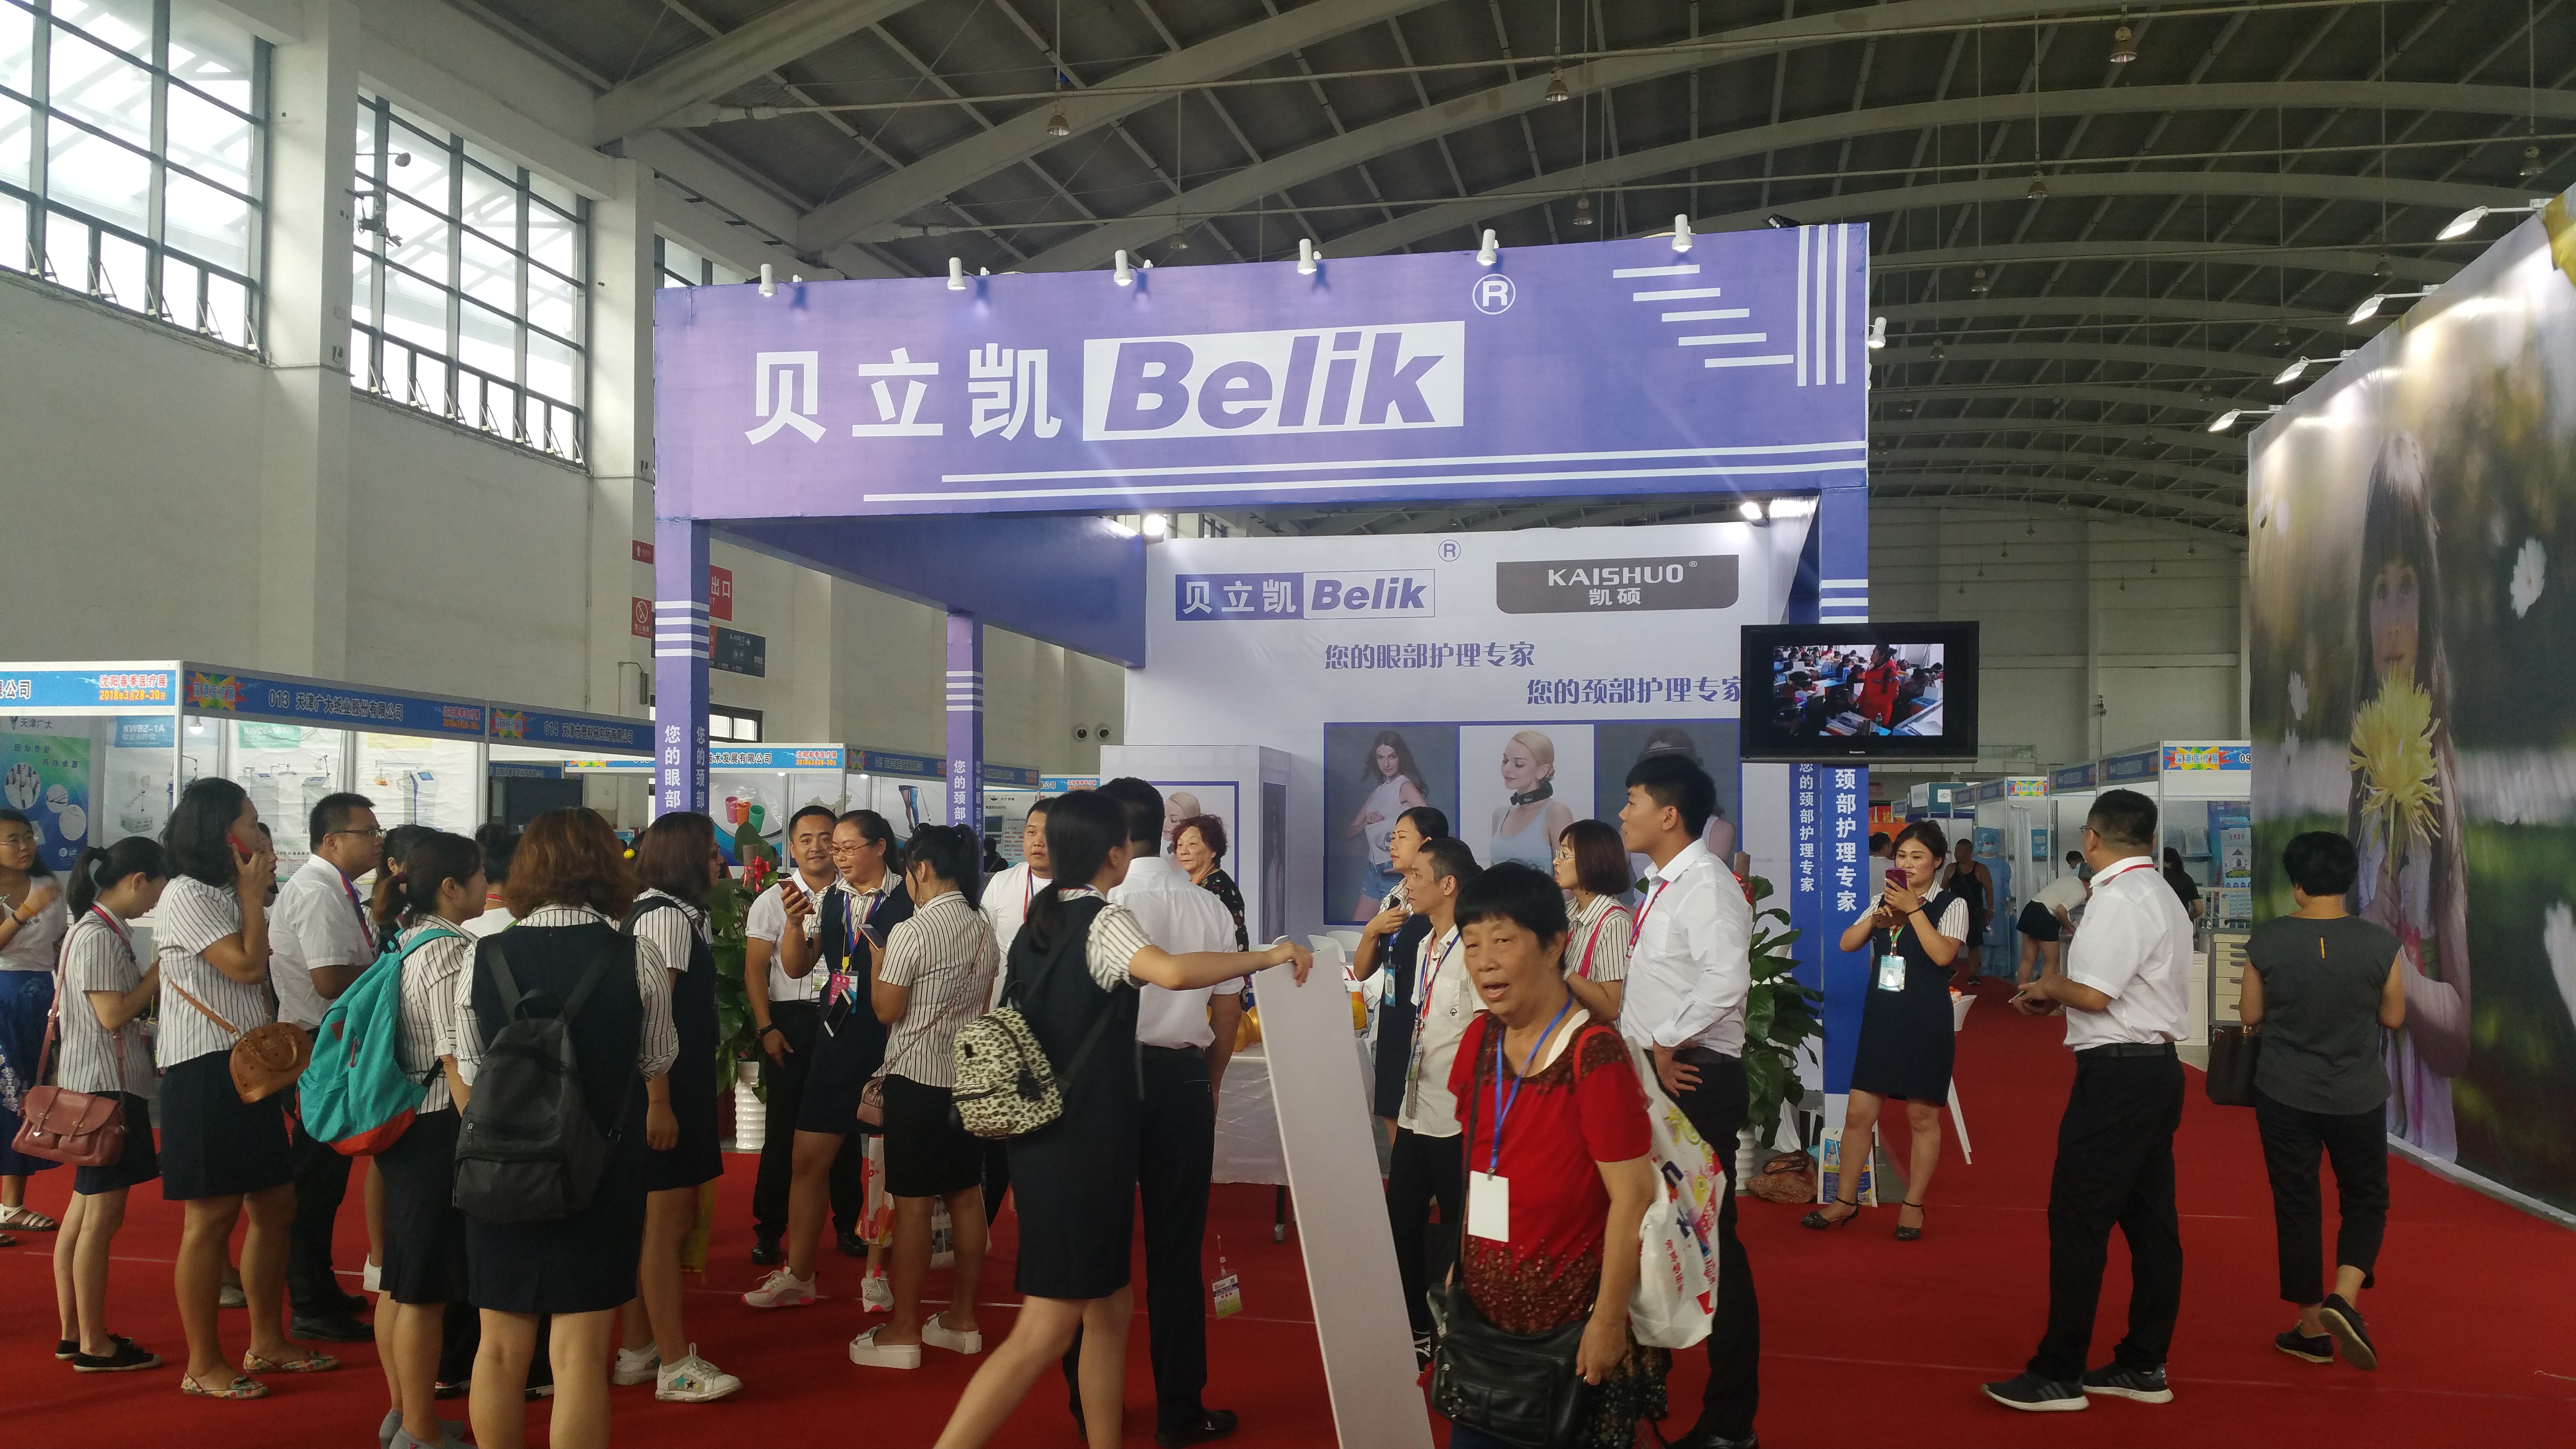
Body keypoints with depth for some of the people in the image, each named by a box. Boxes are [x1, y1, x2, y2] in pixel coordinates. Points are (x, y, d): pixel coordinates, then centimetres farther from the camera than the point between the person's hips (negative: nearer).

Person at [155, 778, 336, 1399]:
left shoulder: (227, 896, 18)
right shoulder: (186, 895, -11)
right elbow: (247, 965, -18)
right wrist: (254, 896, -9)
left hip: (250, 1068, 10)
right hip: (204, 1071, -10)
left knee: (276, 1207, 12)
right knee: (212, 1218, -4)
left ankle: (266, 1343, 23)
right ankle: (203, 1365, 4)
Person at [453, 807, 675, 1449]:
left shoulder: (483, 960, -7)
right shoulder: (639, 962, -12)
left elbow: (471, 1072, 2)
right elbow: (657, 1061, 1)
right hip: (603, 1164, -2)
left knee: (502, 1343, 15)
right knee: (580, 1348, 5)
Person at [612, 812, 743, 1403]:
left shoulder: (680, 915, 15)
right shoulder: (667, 917, -15)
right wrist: (658, 1104, -24)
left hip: (681, 1085, 10)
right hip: (664, 1090, -10)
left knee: (661, 1220, 15)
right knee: (668, 1220, -4)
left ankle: (636, 1352, 24)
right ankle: (676, 1367, 3)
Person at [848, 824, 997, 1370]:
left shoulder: (911, 932, -16)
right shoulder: (984, 930, 6)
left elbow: (886, 1010, -11)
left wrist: (875, 962, 3)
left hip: (917, 1078, -7)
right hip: (969, 1075, 7)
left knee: (912, 1203, -1)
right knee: (966, 1196, 12)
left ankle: (903, 1330, 6)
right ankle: (962, 1318, 22)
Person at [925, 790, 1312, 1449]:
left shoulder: (1041, 919, 11)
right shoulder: (1104, 920, -14)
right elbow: (1173, 972, -34)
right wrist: (1271, 955, -24)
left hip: (1045, 1139, 9)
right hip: (1084, 1144, -9)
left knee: (1108, 1311, 15)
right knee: (1045, 1331, -7)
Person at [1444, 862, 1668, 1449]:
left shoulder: (1594, 1055, -21)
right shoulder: (1480, 1040, 0)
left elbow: (1633, 1196, -20)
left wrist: (1608, 1321, -17)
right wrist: (1460, 1260, 10)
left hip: (1571, 1323, -6)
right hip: (1484, 1309, 7)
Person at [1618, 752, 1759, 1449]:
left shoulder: (1707, 884, -15)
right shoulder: (1660, 888, 15)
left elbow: (1726, 981, -29)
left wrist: (1666, 1046, -21)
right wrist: (1642, 1050, 7)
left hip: (1695, 1080, -10)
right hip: (1656, 1078, 10)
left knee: (1709, 1240, -3)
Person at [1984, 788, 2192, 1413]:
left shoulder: (2118, 899, -15)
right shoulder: (2162, 897, 17)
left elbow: (2094, 994, -21)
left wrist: (2049, 985, -2)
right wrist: (2057, 995, 11)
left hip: (2118, 1074, -10)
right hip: (2158, 1067, 10)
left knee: (2078, 1221, -5)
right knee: (2149, 1219, 13)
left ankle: (2059, 1374, 0)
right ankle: (2144, 1366, 21)